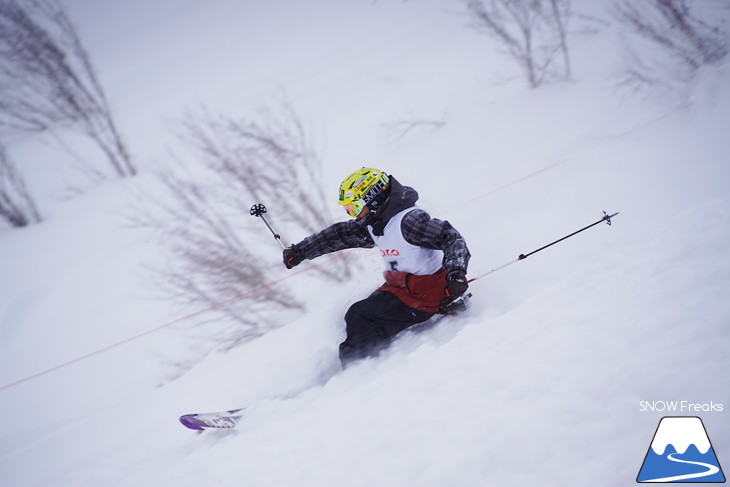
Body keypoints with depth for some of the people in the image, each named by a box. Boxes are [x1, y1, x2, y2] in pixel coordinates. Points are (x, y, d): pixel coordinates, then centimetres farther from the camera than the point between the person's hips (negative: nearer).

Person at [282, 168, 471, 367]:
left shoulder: (409, 220, -21)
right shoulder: (374, 224, 7)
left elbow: (452, 239, -25)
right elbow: (340, 234, 15)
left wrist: (456, 275, -38)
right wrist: (300, 251, 17)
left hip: (422, 295, -9)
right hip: (398, 288, 9)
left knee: (357, 317, -13)